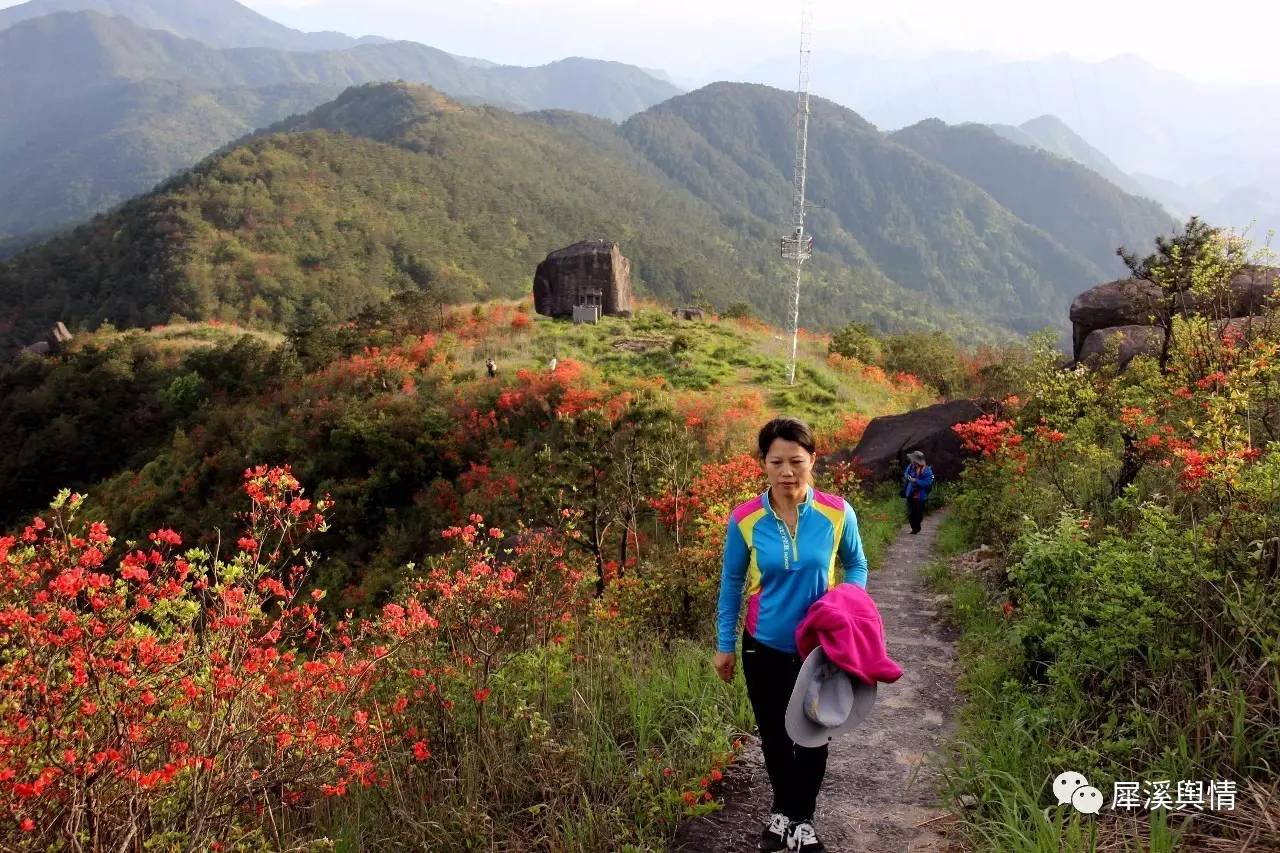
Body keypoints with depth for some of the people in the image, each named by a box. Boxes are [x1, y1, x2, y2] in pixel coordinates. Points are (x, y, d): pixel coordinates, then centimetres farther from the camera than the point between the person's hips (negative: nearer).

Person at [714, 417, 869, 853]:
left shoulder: (838, 513, -16)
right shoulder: (744, 520, -15)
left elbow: (856, 565, 2)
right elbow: (732, 583, -2)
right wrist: (724, 644, 2)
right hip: (765, 648, 1)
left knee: (812, 737, 15)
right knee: (774, 735, 19)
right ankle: (783, 810, 44)